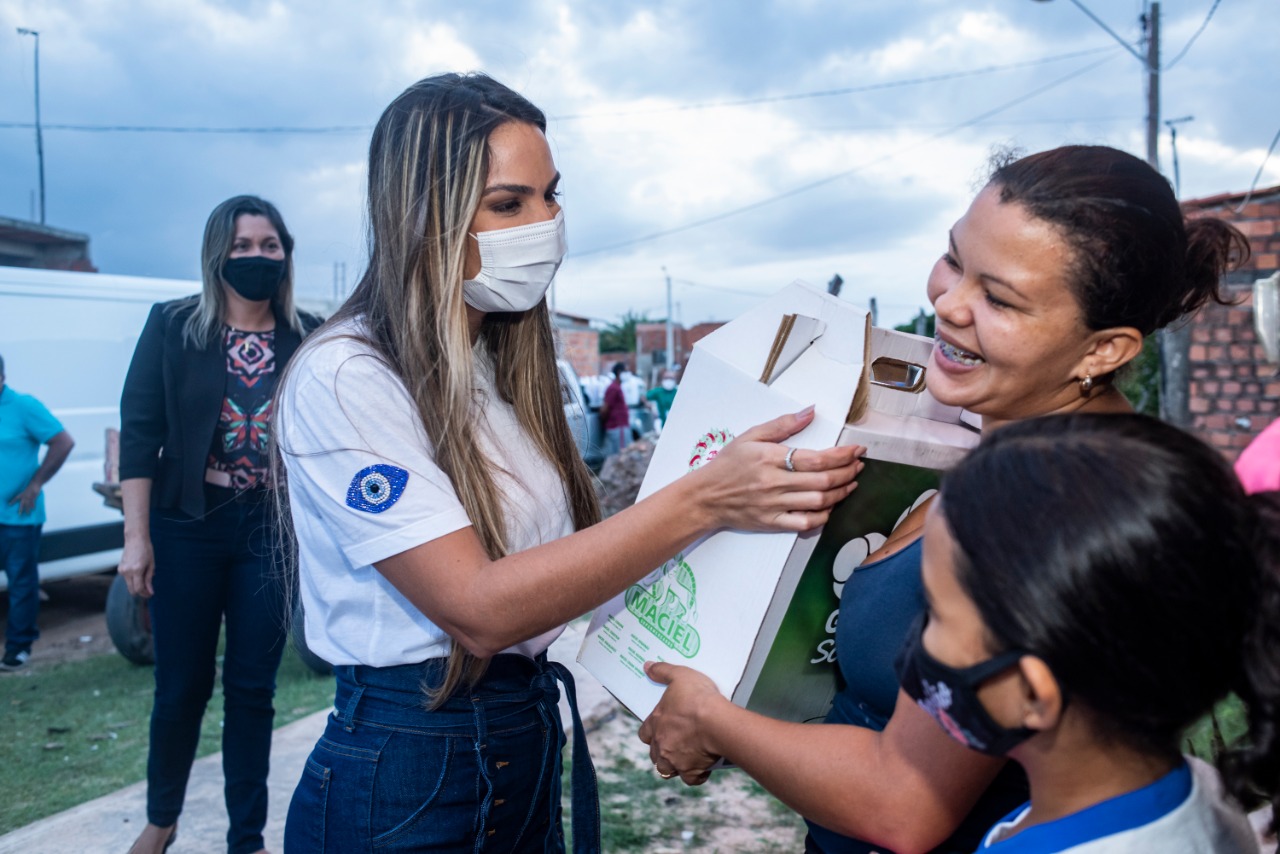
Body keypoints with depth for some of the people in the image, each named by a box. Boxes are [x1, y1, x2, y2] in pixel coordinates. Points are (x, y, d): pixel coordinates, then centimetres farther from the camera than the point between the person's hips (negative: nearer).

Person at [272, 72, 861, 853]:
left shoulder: (507, 366, 5)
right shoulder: (344, 380, -17)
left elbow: (554, 559, 2)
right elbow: (477, 608, -24)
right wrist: (701, 501, -29)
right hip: (405, 778, -6)